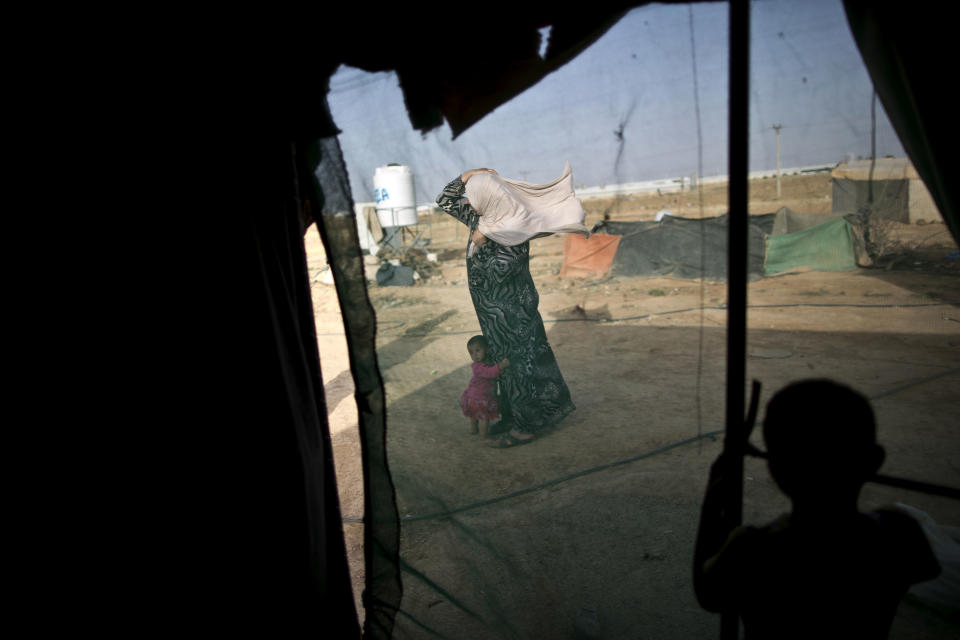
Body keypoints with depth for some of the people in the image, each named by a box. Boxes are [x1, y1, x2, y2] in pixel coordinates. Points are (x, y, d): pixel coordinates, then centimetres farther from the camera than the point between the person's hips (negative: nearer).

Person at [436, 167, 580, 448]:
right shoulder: (478, 217, 2)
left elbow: (498, 271, -28)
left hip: (512, 310, -9)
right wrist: (465, 176, -3)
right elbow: (445, 201, 12)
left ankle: (525, 427, 14)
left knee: (519, 364, 1)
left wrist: (478, 244, -24)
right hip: (492, 310, 9)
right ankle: (512, 417, 32)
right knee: (504, 362, 17)